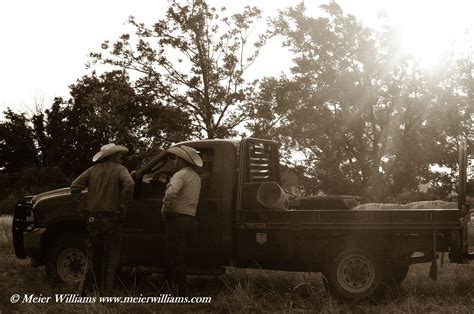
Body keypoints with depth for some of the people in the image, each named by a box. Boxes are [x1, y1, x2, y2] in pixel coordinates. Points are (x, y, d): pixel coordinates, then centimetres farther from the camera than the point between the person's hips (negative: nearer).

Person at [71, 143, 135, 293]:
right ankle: (106, 290, 6)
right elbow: (129, 184, -21)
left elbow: (75, 186, 2)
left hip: (93, 220, 4)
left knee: (94, 258, 16)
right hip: (111, 221, -4)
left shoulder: (93, 170, 12)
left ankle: (87, 287, 18)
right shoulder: (119, 169, 0)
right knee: (110, 260, 5)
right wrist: (123, 207, -14)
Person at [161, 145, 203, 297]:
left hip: (177, 219, -9)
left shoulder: (181, 175, -12)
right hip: (190, 219, 9)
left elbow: (171, 193, -31)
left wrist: (165, 209, -15)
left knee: (176, 258, -5)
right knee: (174, 256, 18)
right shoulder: (195, 177, 19)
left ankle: (181, 293, -3)